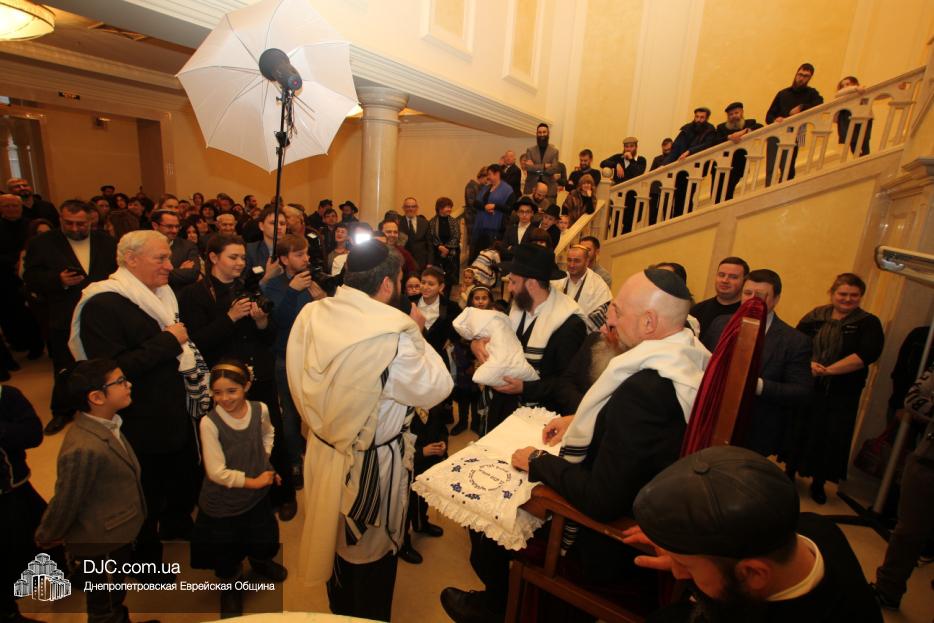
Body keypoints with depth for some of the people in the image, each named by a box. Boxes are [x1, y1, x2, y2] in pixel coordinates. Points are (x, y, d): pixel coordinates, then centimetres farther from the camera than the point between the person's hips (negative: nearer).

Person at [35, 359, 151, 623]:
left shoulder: (105, 423, -9)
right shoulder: (85, 449, -38)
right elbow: (65, 503, -23)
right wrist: (45, 540, -6)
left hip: (116, 533, 7)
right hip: (102, 543, -7)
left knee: (114, 598, 32)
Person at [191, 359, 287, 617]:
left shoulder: (260, 410, -13)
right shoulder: (209, 423, -25)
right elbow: (217, 472, -22)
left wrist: (264, 460, 0)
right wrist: (253, 481, -15)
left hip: (257, 496, 4)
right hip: (222, 504, -3)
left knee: (266, 543, 23)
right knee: (226, 556, 17)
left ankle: (259, 562, 58)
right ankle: (230, 585, 50)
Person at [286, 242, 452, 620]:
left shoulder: (311, 315, -10)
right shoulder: (394, 332, -29)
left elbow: (300, 383, 3)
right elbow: (435, 388, -18)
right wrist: (417, 334, -10)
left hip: (324, 449, 6)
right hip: (370, 463, -6)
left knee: (337, 536, 28)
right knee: (372, 551, 19)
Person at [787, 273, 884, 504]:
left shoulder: (869, 323, 0)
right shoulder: (815, 316, 4)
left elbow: (865, 355, -15)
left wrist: (828, 370, -22)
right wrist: (809, 364, -22)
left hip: (841, 394, -1)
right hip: (805, 387, 1)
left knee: (831, 437, 8)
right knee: (798, 429, 9)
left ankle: (818, 483, 28)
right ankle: (789, 473, 29)